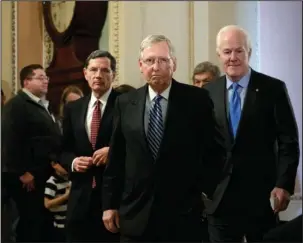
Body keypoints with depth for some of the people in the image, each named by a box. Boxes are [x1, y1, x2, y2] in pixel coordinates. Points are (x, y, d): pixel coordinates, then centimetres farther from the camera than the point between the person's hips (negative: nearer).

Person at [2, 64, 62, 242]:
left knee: (40, 220, 11)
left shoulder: (41, 106, 19)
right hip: (26, 177, -9)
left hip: (42, 174, 9)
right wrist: (22, 172, -20)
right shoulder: (16, 105, -11)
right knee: (31, 221, -6)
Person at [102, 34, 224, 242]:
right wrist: (110, 204, 7)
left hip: (183, 213, -2)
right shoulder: (125, 103, 6)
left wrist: (207, 193, -2)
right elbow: (116, 157, 8)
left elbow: (212, 150, 2)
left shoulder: (197, 99, -3)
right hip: (136, 212, 2)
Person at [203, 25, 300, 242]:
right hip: (219, 196, 2)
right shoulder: (208, 92, 6)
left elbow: (289, 142, -4)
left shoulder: (273, 89, -3)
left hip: (262, 194, -2)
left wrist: (284, 185, -12)